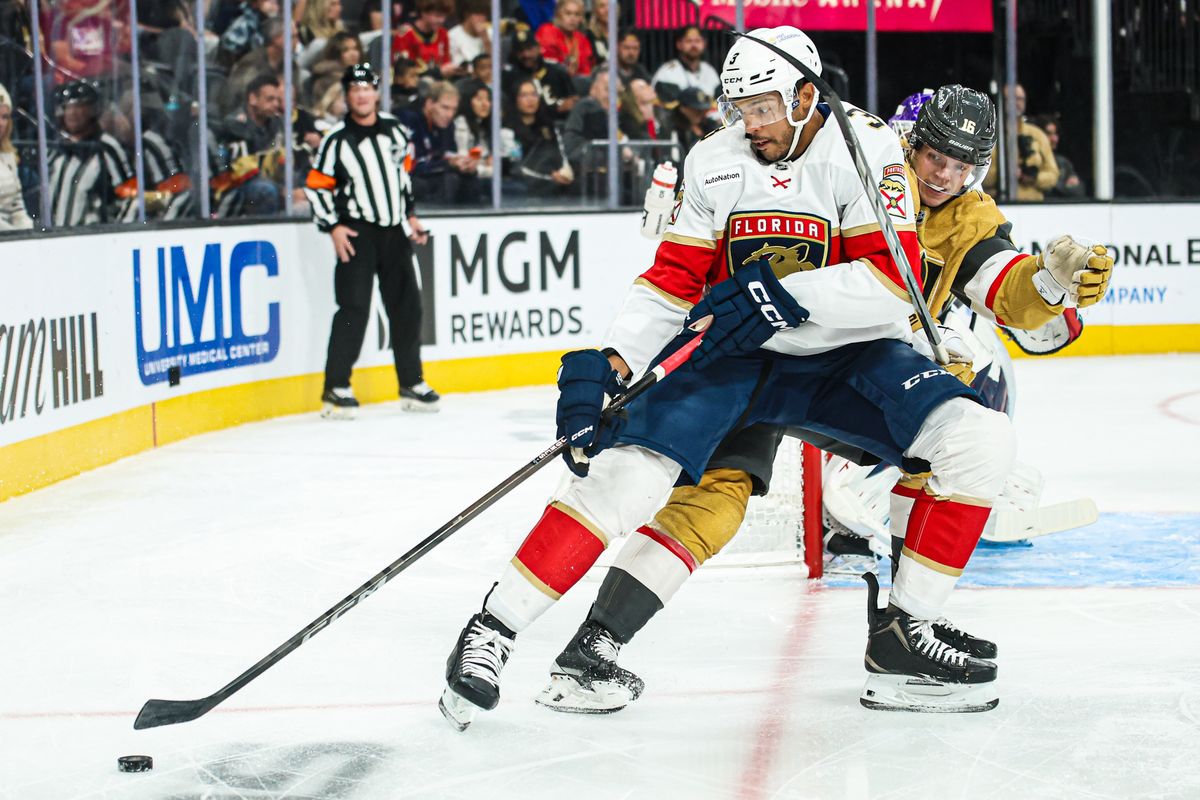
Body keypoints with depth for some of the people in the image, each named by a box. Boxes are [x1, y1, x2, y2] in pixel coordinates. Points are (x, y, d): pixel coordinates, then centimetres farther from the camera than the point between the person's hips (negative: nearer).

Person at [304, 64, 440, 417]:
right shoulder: (337, 141, -7)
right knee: (354, 308, -13)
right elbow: (317, 187, -5)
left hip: (394, 231, 5)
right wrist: (333, 227, -13)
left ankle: (411, 384, 19)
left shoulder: (394, 130, 7)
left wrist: (410, 213, 19)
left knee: (407, 306, 8)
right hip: (357, 232, -5)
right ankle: (336, 388, -8)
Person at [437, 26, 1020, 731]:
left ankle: (905, 631, -10)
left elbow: (898, 279, -23)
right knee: (628, 467, -21)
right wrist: (615, 360, -14)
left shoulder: (865, 149, -12)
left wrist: (786, 293, -32)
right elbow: (673, 281, 1)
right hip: (731, 354, 1)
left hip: (845, 354, -1)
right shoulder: (713, 162, -1)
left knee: (981, 438, -22)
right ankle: (494, 629, -11)